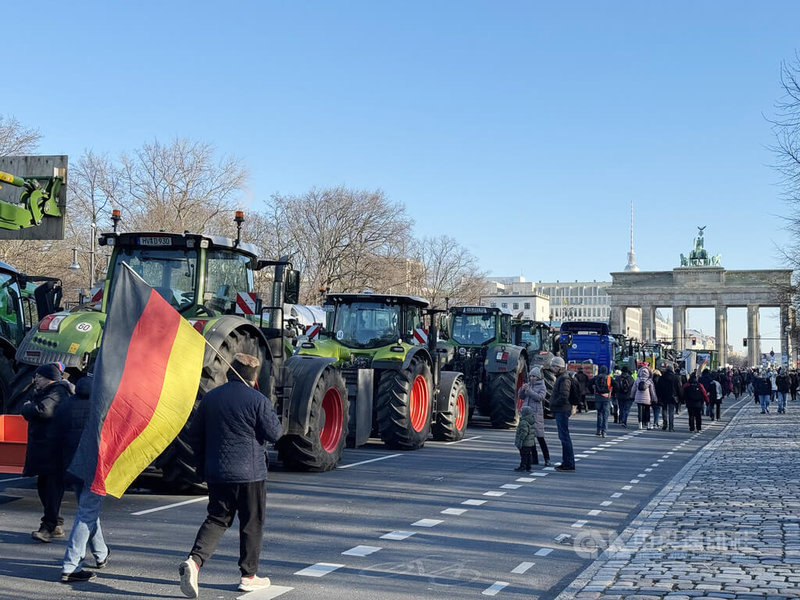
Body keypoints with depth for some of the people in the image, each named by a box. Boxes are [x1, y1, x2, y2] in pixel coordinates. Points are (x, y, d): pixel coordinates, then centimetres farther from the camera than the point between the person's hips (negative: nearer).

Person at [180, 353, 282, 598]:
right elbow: (274, 433, -8)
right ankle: (248, 576, 16)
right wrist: (270, 413, 10)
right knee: (252, 524, 8)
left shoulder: (210, 398, 6)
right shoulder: (257, 400, -11)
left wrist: (204, 464, 22)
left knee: (216, 519, 12)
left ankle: (194, 561, -10)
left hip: (216, 474, 5)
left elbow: (195, 434, 11)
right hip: (249, 473, -4)